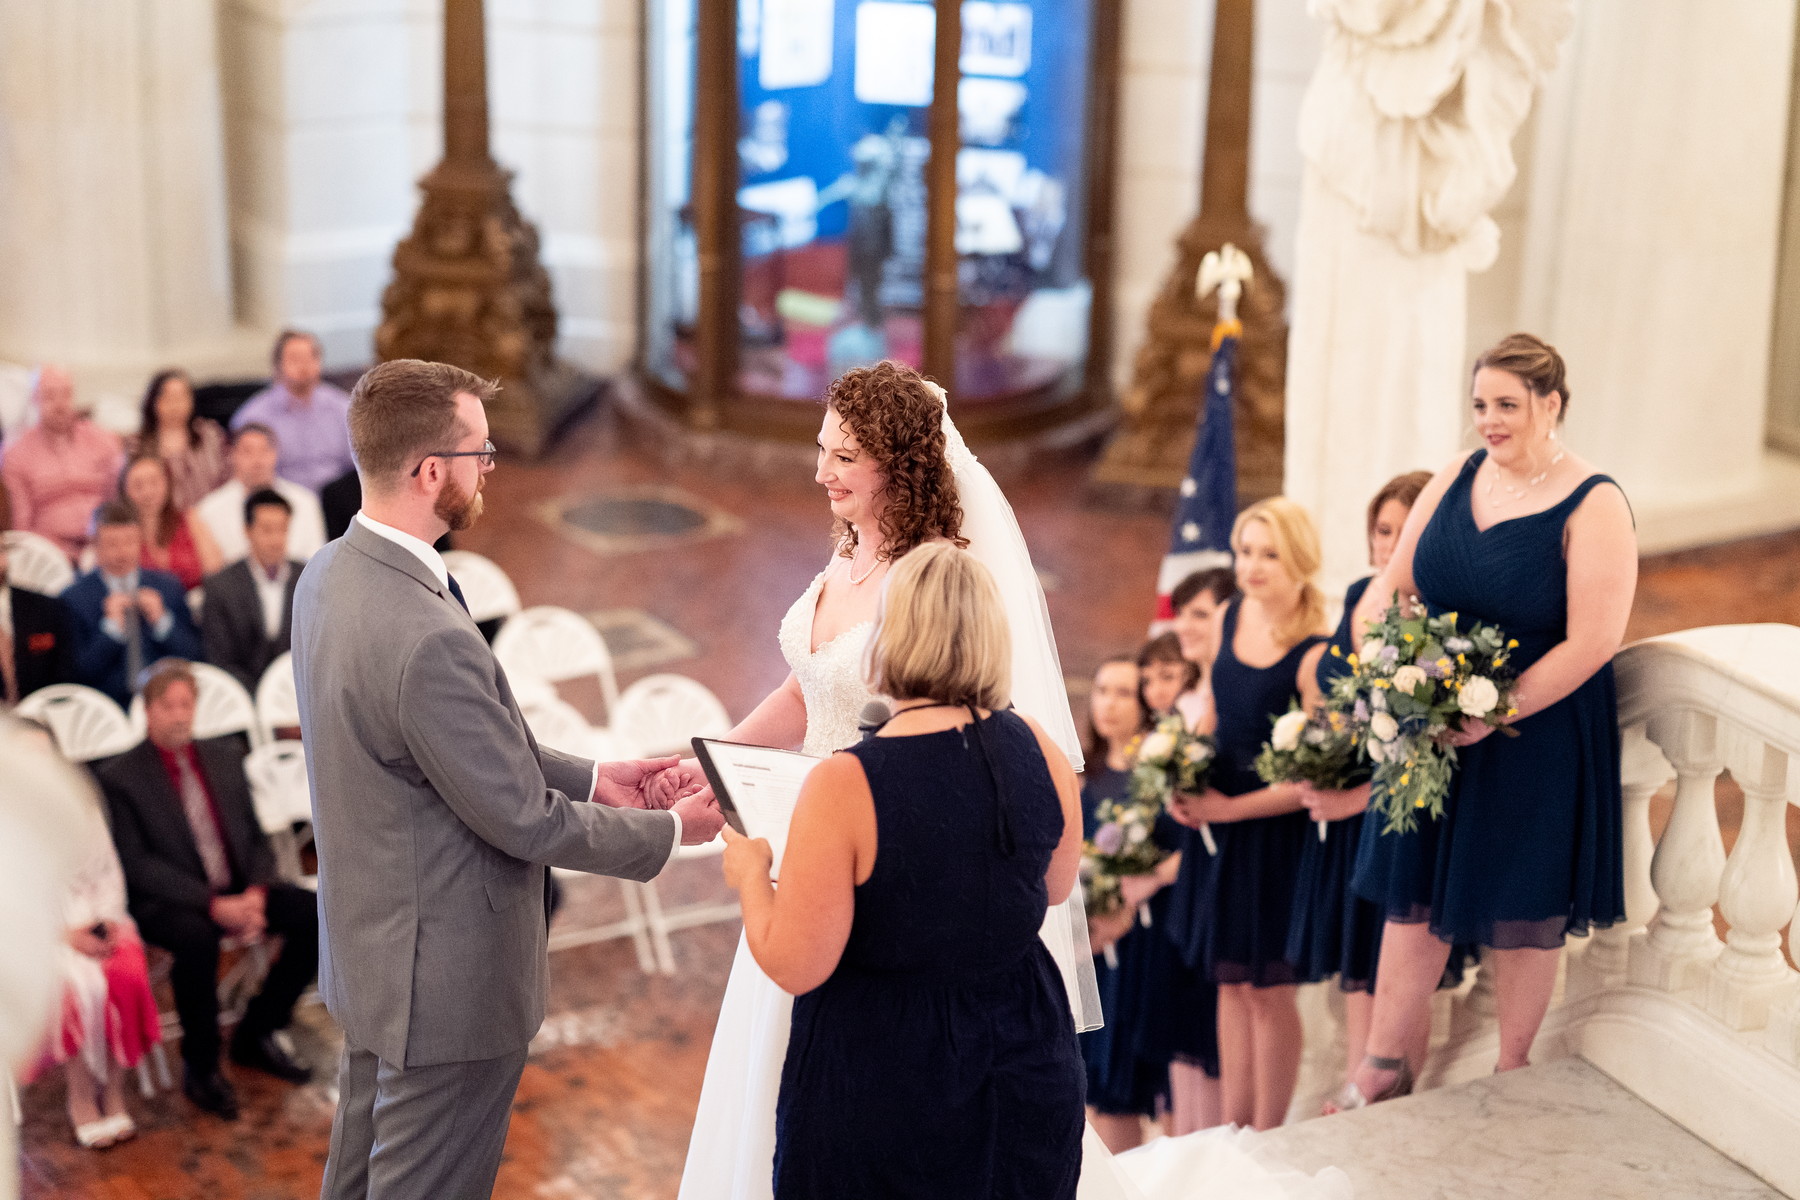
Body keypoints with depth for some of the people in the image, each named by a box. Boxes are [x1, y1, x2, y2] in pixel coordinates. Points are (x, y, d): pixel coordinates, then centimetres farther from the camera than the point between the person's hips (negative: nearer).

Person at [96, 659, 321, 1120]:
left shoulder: (226, 755, 12)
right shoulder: (119, 778, -5)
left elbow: (256, 837, 12)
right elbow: (136, 865, -13)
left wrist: (256, 892, -10)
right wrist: (213, 905, -22)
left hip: (239, 892, 6)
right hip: (167, 903, -6)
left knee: (315, 914, -16)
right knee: (197, 939, -38)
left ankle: (256, 1032, 3)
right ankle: (200, 1067, -16)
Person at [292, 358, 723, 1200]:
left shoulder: (330, 575, -2)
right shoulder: (427, 639, -32)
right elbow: (522, 821, -21)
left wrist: (591, 778, 7)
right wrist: (668, 831, -7)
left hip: (367, 957, 9)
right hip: (446, 983, -9)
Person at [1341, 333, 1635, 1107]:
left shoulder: (1594, 507, -13)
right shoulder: (1455, 478, 3)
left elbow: (1592, 642, -19)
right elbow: (1392, 585, 8)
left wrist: (1489, 717, -20)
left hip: (1535, 740, -5)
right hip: (1432, 731, 5)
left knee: (1520, 909, 9)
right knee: (1414, 893, 11)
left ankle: (1513, 1072, 27)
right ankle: (1382, 1067, 23)